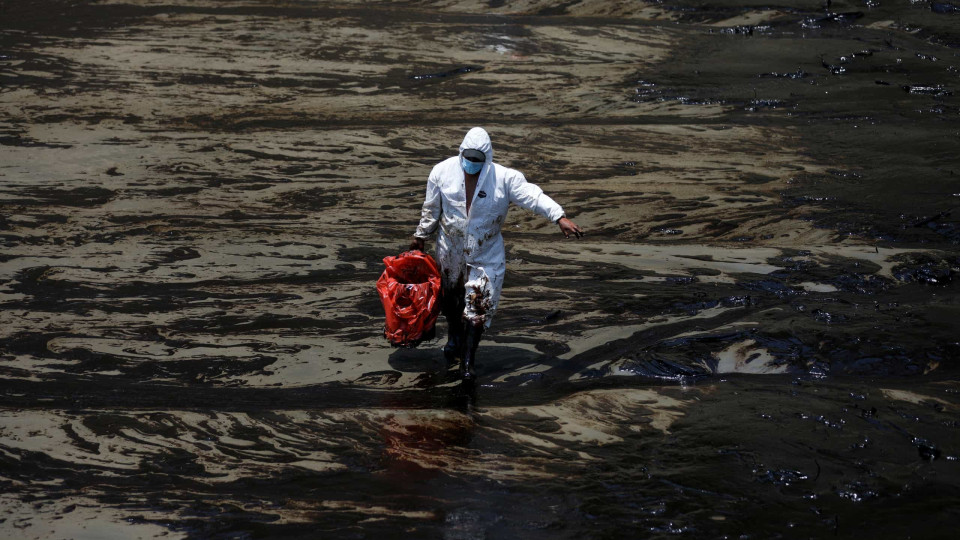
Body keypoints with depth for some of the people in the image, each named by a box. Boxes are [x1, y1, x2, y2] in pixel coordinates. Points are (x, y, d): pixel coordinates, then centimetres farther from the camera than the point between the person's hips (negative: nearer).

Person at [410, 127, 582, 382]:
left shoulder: (504, 178, -15)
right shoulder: (443, 172, -9)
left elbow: (533, 196, -21)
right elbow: (431, 208, 4)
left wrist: (560, 217, -33)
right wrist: (421, 237, 14)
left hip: (486, 254, -2)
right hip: (451, 250, 2)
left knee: (479, 306, -6)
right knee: (451, 296, 19)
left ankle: (467, 362, 2)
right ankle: (454, 337, 48)